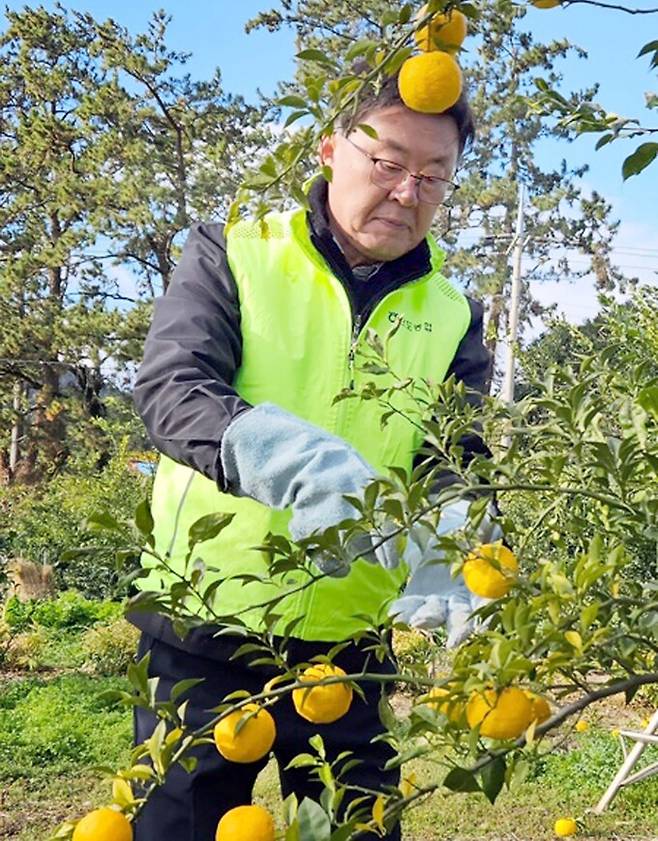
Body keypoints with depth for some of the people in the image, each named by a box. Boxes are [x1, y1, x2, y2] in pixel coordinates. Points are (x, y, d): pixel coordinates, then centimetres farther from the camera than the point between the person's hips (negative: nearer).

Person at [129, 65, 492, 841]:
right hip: (201, 637, -2)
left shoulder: (452, 316, 5)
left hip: (348, 651, 3)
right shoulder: (231, 255, -3)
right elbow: (170, 388, -17)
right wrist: (299, 464, -36)